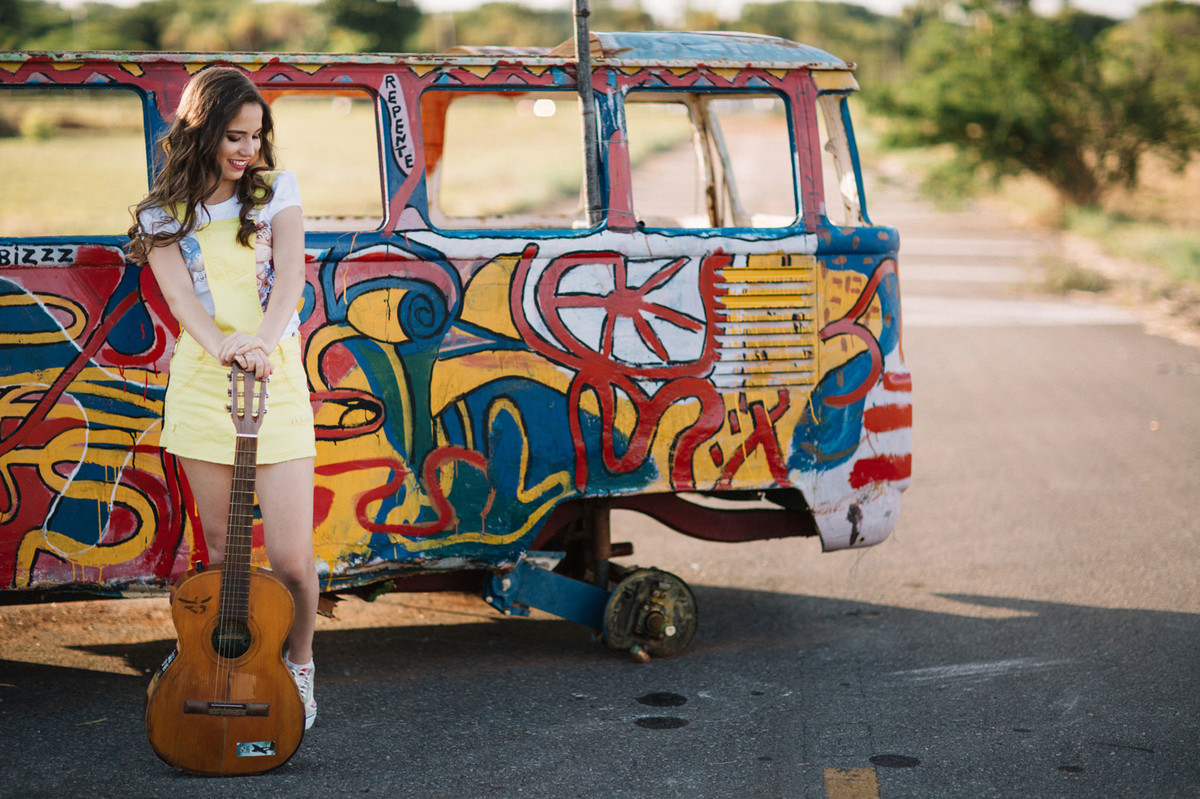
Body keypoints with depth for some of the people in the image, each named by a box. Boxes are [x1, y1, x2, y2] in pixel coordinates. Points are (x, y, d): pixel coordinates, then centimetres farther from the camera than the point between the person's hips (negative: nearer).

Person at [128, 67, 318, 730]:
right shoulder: (163, 215, 7)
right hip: (202, 386, 1)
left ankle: (299, 666, 19)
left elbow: (290, 272, -7)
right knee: (222, 554, 7)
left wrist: (263, 335, -27)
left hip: (278, 382, -1)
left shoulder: (277, 192, 8)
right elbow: (177, 290, -9)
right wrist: (219, 346, -30)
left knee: (291, 559, -7)